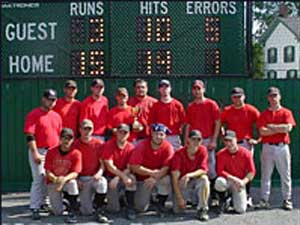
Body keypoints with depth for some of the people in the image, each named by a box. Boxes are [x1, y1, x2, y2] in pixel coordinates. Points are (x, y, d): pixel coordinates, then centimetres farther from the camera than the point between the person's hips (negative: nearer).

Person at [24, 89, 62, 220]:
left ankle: (42, 203, 24)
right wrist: (35, 153, -19)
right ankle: (35, 208, -5)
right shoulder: (34, 114, -7)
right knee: (39, 179, -9)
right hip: (39, 151, -6)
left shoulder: (57, 116, 13)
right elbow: (30, 136, -13)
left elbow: (60, 135, 19)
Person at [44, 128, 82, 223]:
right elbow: (48, 171, -10)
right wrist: (56, 179, -31)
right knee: (58, 212, -10)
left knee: (72, 182, -38)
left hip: (68, 180, 0)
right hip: (53, 182, 0)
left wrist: (64, 179, -35)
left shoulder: (76, 153, -11)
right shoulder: (51, 152, -9)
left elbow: (75, 173, -16)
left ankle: (72, 213, -25)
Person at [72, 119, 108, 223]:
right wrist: (77, 179, -10)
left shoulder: (99, 143, 2)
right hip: (82, 178, -1)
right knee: (87, 211, -11)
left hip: (96, 176, 1)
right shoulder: (75, 144, 0)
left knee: (102, 183, -38)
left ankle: (99, 212, -21)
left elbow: (102, 163, 1)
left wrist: (99, 173, -18)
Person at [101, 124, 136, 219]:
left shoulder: (131, 148, -4)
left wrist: (117, 178, -24)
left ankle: (130, 209, -21)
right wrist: (123, 176, -29)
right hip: (109, 177, -3)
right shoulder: (108, 145, -10)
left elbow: (129, 168, -8)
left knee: (131, 179, -34)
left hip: (124, 176, 3)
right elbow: (109, 166, -17)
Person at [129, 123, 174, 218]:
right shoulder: (141, 146, -16)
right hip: (143, 178, -1)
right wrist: (152, 172, -26)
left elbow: (166, 168, -20)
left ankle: (161, 204, -9)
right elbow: (134, 166, -21)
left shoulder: (168, 147, -14)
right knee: (141, 207, -11)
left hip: (160, 177, 1)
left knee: (167, 179, -33)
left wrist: (155, 178, -35)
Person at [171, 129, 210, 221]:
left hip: (196, 182, 1)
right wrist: (179, 198, -22)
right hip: (182, 184, -1)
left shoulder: (203, 150, -10)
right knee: (177, 210, -16)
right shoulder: (179, 154, -16)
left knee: (204, 179, -33)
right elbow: (175, 178, -17)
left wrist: (189, 175, -36)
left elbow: (204, 170, -17)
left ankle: (203, 209, -21)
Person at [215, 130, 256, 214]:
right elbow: (220, 171, -15)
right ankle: (225, 198, -2)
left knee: (241, 209, -14)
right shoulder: (221, 154, -12)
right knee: (219, 182, -38)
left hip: (240, 182, 0)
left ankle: (238, 198, 25)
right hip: (227, 180, 0)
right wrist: (234, 179, -24)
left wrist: (243, 182, -24)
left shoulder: (246, 153, -10)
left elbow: (252, 172, -8)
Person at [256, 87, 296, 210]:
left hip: (282, 147, -1)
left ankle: (287, 200, 13)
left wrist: (271, 126, -7)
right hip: (268, 147, 1)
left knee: (285, 175, 4)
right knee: (265, 175, 3)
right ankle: (264, 200, 8)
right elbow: (262, 131, -7)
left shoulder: (286, 112, 6)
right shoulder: (264, 114, 8)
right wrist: (280, 129, -9)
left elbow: (288, 128, -12)